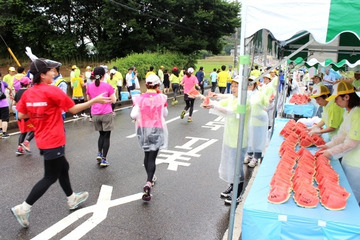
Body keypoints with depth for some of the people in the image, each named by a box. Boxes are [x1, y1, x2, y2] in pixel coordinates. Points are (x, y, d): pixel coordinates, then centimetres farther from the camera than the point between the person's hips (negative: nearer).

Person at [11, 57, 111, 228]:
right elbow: (73, 109, -14)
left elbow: (21, 115, 5)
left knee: (63, 168, 22)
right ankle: (23, 208, 9)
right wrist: (94, 101, -8)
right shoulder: (52, 91, -19)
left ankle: (72, 199, 36)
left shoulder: (28, 93, 2)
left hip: (43, 140, 8)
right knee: (50, 177, 5)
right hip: (53, 141, -8)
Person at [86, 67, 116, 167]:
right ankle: (104, 159, 6)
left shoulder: (90, 87, 2)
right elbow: (113, 101, -6)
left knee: (101, 134, 22)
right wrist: (113, 93, 10)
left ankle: (99, 153, 10)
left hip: (95, 114, 4)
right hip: (106, 114, -4)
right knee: (106, 136, 5)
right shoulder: (107, 86, -9)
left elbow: (89, 100, 14)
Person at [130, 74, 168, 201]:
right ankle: (148, 183, -19)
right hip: (157, 130, -2)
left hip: (143, 129, 2)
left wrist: (137, 118, 9)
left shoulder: (139, 98, -8)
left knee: (147, 154, 21)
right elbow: (165, 114, 5)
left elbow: (134, 115, -15)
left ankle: (150, 177, 37)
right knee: (152, 157, -2)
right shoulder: (162, 97, -8)